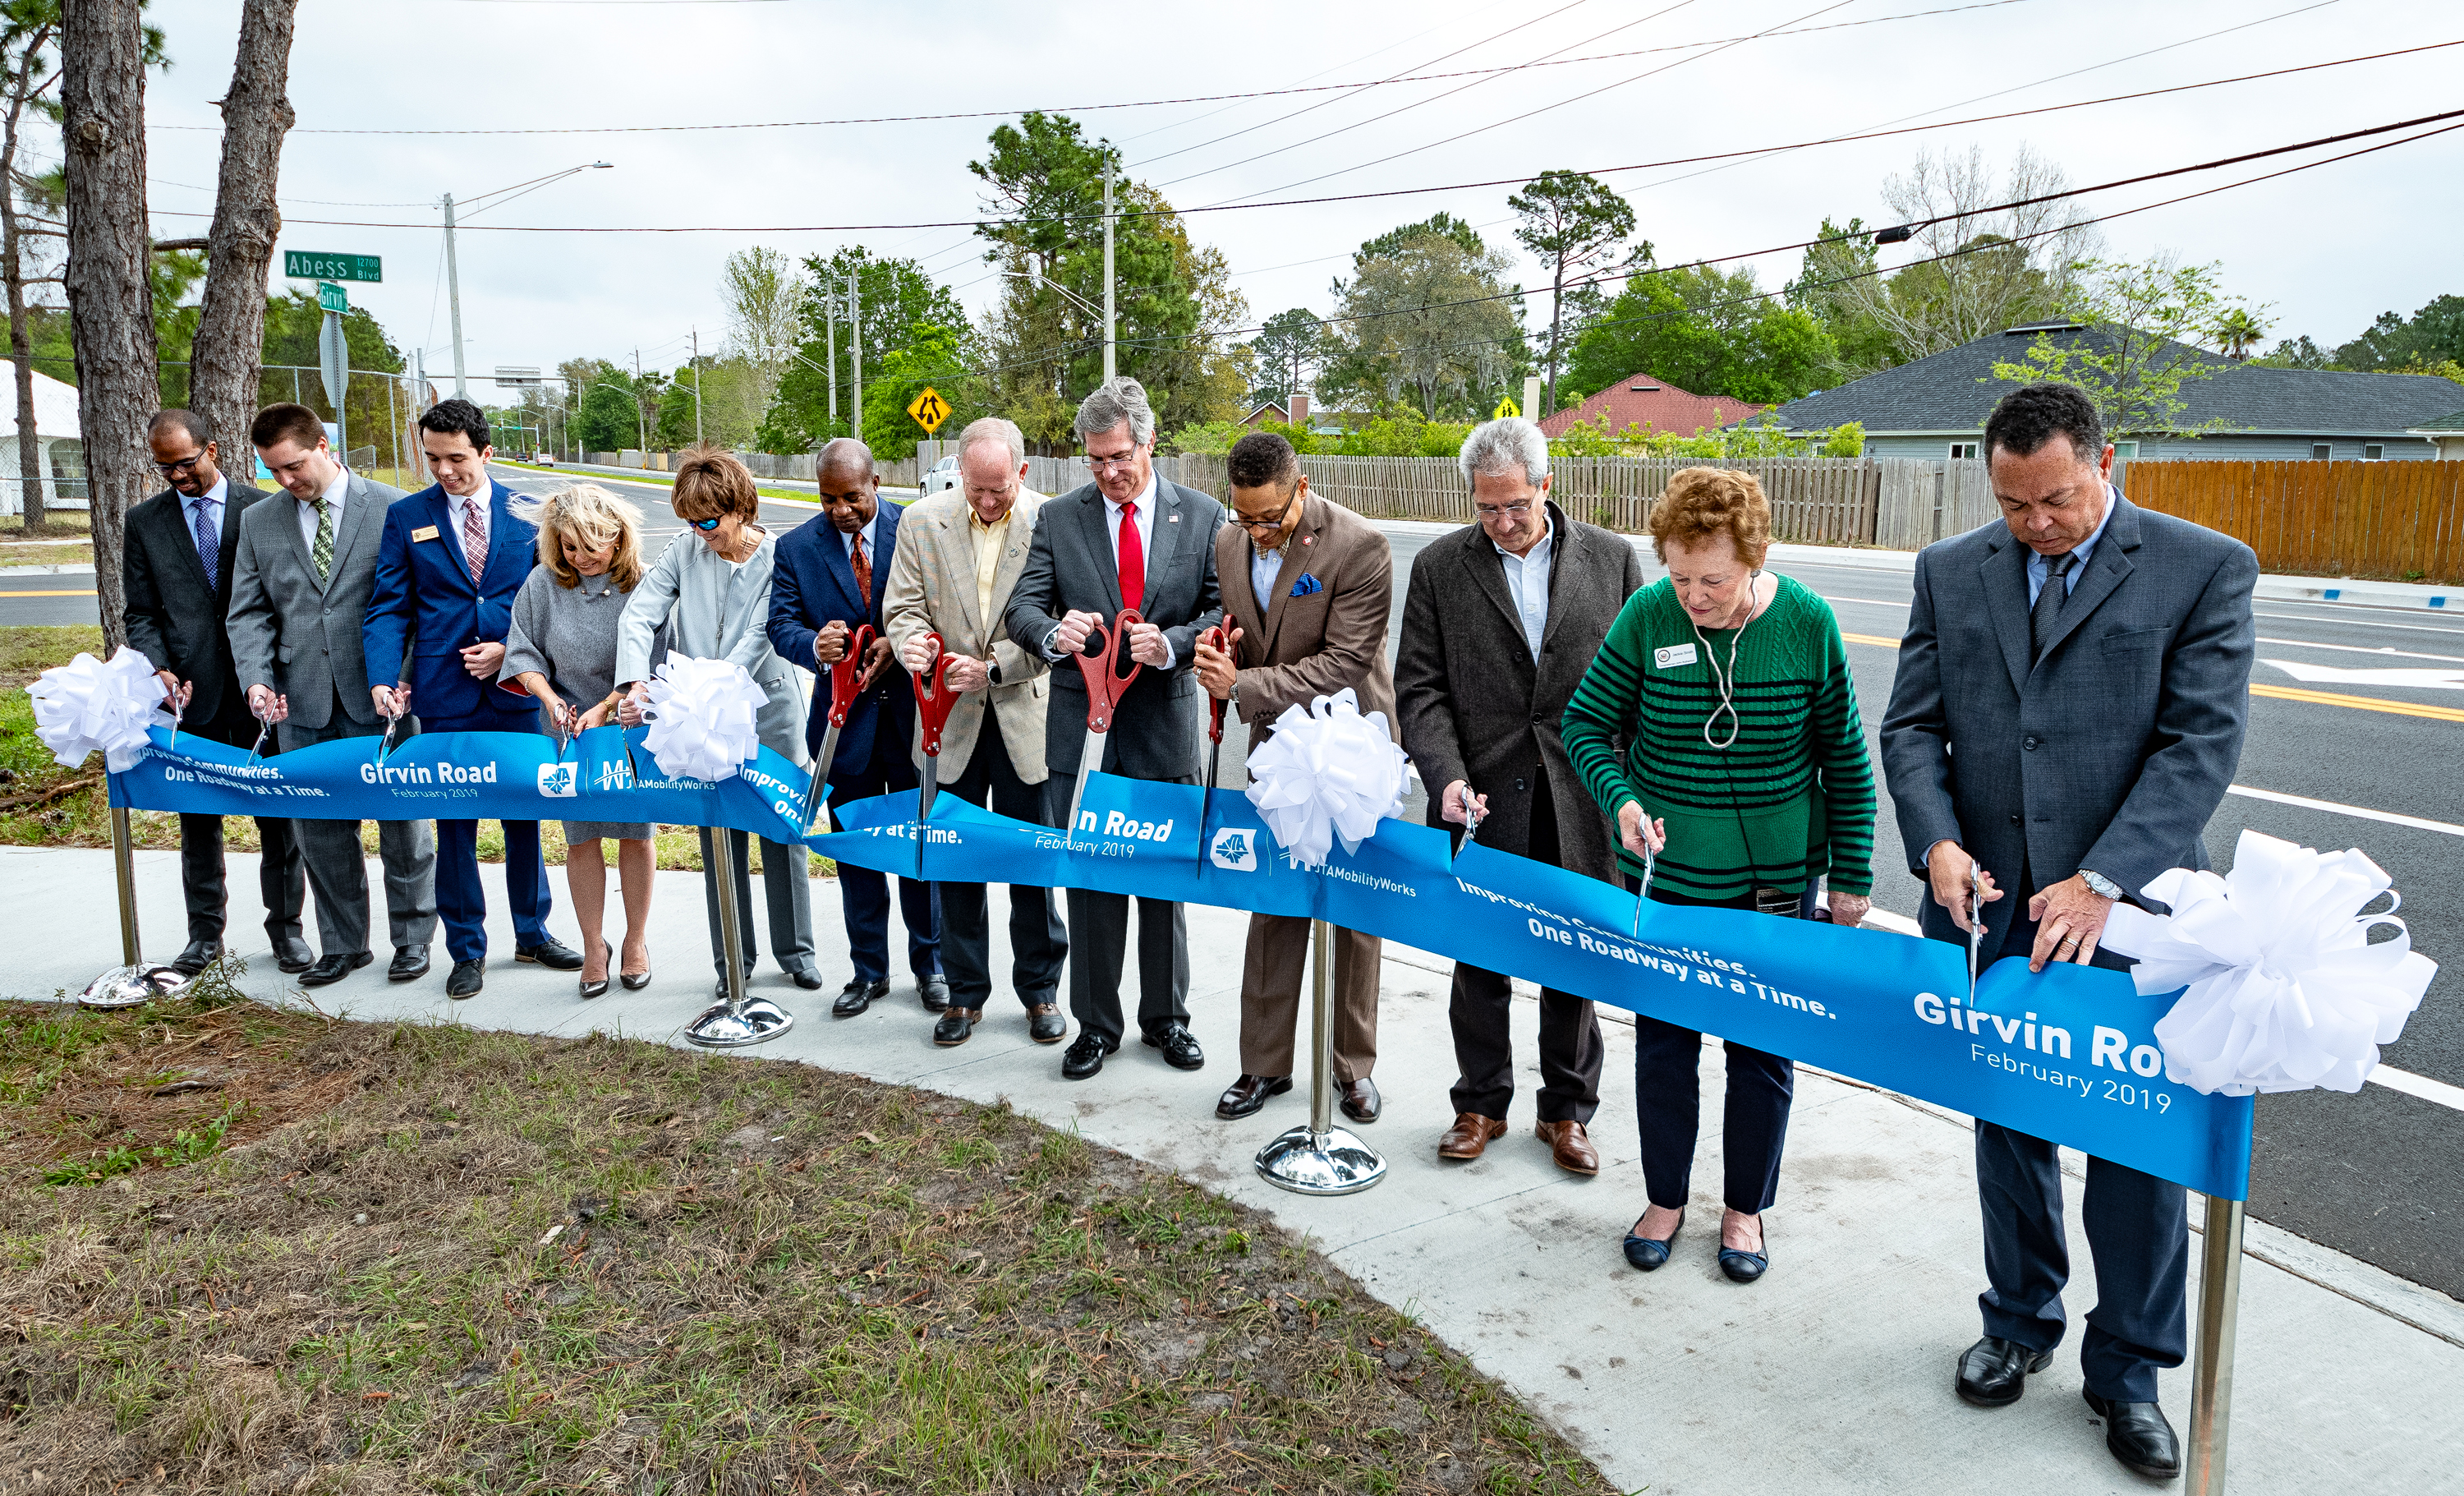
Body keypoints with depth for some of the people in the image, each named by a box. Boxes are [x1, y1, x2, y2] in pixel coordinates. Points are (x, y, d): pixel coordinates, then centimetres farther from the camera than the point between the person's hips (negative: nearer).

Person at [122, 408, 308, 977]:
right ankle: (205, 935, 21)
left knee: (277, 813, 5)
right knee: (198, 818, 10)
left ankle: (285, 928, 17)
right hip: (191, 694, 2)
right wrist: (158, 668, -9)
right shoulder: (145, 521, 8)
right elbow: (139, 613, 9)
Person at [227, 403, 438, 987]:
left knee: (402, 822, 6)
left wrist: (402, 679, -12)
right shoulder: (259, 521, 10)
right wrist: (257, 679, -7)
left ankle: (413, 937, 20)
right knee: (320, 831, 9)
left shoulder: (390, 507, -1)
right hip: (303, 704, 3)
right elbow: (248, 612, 10)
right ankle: (343, 945, 22)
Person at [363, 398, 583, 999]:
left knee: (525, 816, 11)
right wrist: (383, 678, -15)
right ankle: (467, 950, 19)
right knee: (454, 825, 6)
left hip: (517, 692, 1)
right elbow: (389, 609, 0)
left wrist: (512, 650, -9)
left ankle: (533, 932, 27)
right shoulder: (406, 517, 2)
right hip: (446, 699, 0)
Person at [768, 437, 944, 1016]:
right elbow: (781, 622, -4)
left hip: (912, 711, -2)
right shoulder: (797, 547, 1)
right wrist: (814, 644, -26)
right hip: (846, 718, 2)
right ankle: (869, 971, 24)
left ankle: (929, 964, 24)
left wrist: (900, 644, -20)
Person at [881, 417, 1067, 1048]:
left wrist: (992, 666, -20)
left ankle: (1040, 990, 23)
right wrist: (912, 642, -21)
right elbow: (902, 608, 1)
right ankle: (965, 993, 24)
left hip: (1027, 714, -2)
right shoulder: (922, 521, 1)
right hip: (951, 717, 2)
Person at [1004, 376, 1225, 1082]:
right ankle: (1095, 1024, 22)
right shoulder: (1058, 519, 3)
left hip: (1166, 727, 0)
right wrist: (1054, 631, -26)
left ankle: (1166, 1017, 28)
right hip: (1082, 727, 0)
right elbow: (1022, 606, -2)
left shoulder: (1204, 517, 1)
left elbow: (1224, 611, -2)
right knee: (1089, 881, 7)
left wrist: (1171, 644, -21)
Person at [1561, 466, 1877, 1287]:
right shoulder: (1648, 616, -12)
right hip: (1667, 875, 1)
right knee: (1663, 1039, 11)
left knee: (1764, 1049, 11)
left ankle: (1746, 1209, 32)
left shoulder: (1807, 622, -11)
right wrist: (1620, 800, -18)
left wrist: (1851, 875, 0)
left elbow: (1845, 758, -2)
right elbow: (1585, 723, -1)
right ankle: (1666, 1198, 32)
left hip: (1777, 881, 0)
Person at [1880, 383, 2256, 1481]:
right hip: (1988, 911, 3)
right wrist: (1938, 842, -12)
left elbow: (2203, 743, -11)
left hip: (2126, 918, -3)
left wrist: (2103, 881, -20)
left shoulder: (2206, 569, -4)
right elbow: (1911, 726, 5)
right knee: (2008, 1131, 16)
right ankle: (2020, 1324, 36)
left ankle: (2127, 1371, 25)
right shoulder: (1950, 572, 6)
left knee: (2141, 1147, 6)